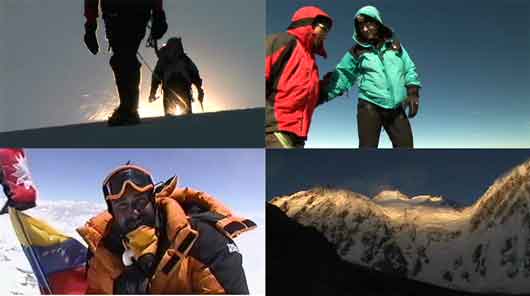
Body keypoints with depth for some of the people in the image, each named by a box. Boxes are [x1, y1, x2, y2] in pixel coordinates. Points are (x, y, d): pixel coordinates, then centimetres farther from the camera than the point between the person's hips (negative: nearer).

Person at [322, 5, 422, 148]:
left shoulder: (395, 45, 11)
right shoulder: (356, 52, 4)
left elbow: (409, 69, 13)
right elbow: (341, 76, 2)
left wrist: (413, 92, 0)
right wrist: (322, 95, -8)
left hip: (396, 109, 3)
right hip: (369, 106, -3)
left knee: (406, 145, 4)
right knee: (368, 146, -5)